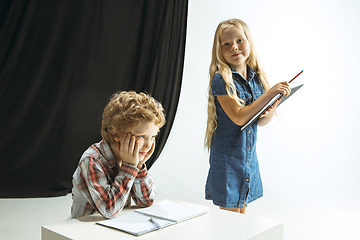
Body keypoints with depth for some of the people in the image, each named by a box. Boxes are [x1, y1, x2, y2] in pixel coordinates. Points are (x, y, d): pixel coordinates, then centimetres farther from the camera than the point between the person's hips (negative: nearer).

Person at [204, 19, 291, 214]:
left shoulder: (256, 78, 4)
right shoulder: (221, 80, -15)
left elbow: (260, 121, 10)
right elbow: (239, 117, -24)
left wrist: (271, 111, -13)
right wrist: (270, 93, -21)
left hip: (249, 156, 6)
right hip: (227, 158, -6)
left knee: (241, 212, 19)